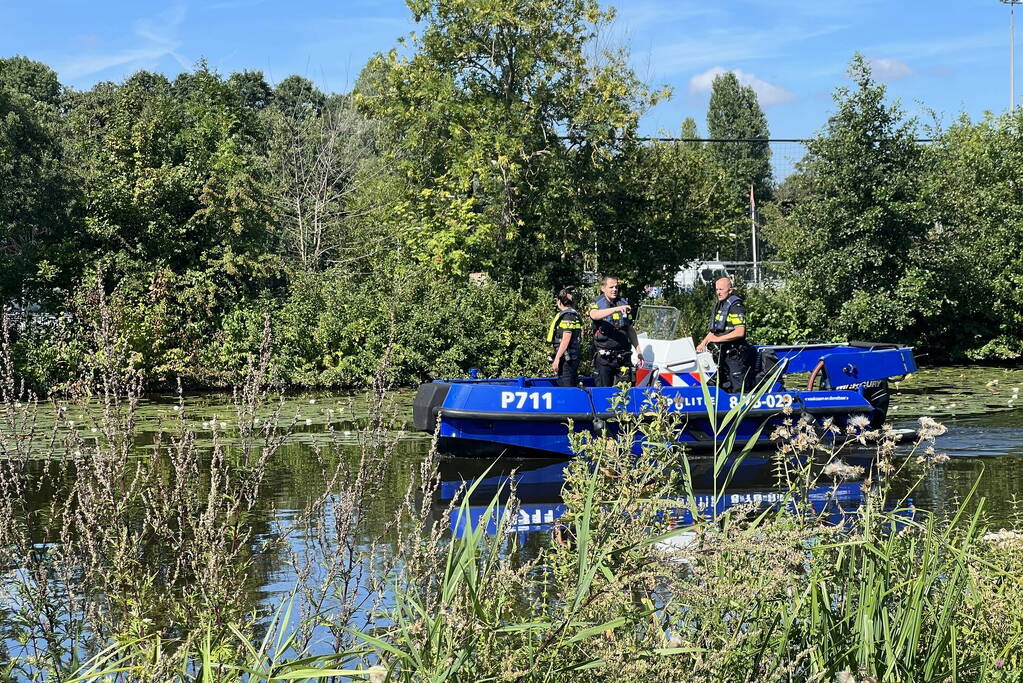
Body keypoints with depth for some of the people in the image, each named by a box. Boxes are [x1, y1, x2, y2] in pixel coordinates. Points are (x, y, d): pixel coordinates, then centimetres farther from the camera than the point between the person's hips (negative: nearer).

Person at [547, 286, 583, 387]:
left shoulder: (567, 315, -13)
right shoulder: (572, 314, 17)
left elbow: (566, 339, -19)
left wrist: (557, 359, -19)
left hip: (566, 359, -10)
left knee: (566, 388, -11)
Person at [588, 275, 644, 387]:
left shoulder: (623, 303, 14)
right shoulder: (598, 304, 0)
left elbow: (630, 329, 20)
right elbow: (594, 315, -27)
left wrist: (638, 350, 16)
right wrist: (616, 309, -38)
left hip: (623, 356, 3)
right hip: (604, 357, -3)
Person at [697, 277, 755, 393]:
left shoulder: (736, 306, -12)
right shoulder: (717, 307, 16)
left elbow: (740, 332, -22)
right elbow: (714, 331, 25)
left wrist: (718, 339, -17)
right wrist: (703, 343, 9)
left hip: (736, 354, -9)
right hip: (723, 353, 9)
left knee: (738, 391, -10)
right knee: (724, 389, 12)